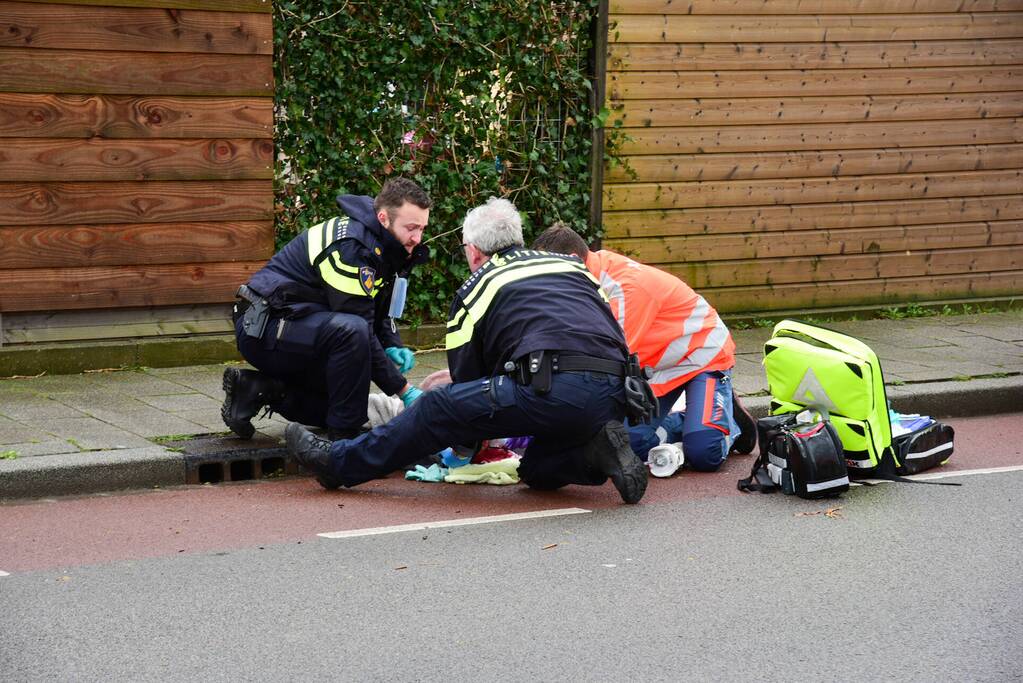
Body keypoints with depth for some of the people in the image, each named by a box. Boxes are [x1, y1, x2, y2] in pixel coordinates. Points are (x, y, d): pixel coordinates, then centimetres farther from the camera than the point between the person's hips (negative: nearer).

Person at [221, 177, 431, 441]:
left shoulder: (385, 247, 7)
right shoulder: (351, 245, -24)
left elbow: (379, 311, 19)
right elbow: (357, 326, -25)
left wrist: (393, 347, -3)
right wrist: (403, 389, -22)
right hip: (263, 329, -11)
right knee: (351, 331, -36)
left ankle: (256, 389, 12)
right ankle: (345, 439, -23)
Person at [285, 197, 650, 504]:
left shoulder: (477, 289, 15)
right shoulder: (570, 266, 28)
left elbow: (465, 373, 22)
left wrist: (465, 444, 39)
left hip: (556, 389, -6)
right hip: (614, 396, 6)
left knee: (438, 408, 6)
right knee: (537, 470, 27)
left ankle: (339, 462, 11)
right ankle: (596, 455, 0)